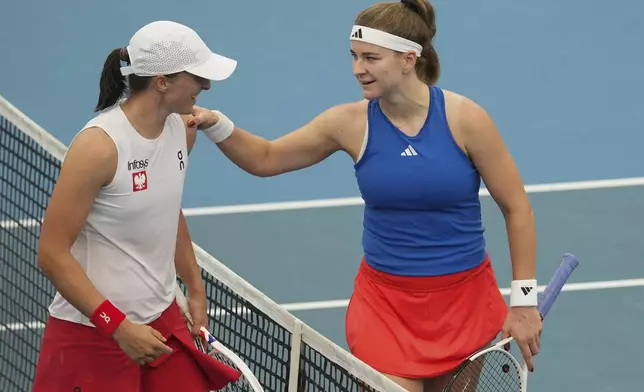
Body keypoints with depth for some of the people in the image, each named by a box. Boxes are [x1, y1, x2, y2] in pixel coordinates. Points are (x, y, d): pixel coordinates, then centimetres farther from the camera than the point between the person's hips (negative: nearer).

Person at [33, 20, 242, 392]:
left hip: (163, 321, 7)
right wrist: (119, 327, -24)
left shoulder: (182, 129, 1)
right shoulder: (99, 146, -21)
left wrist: (196, 289, 15)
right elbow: (53, 254, -20)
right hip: (92, 332, -7)